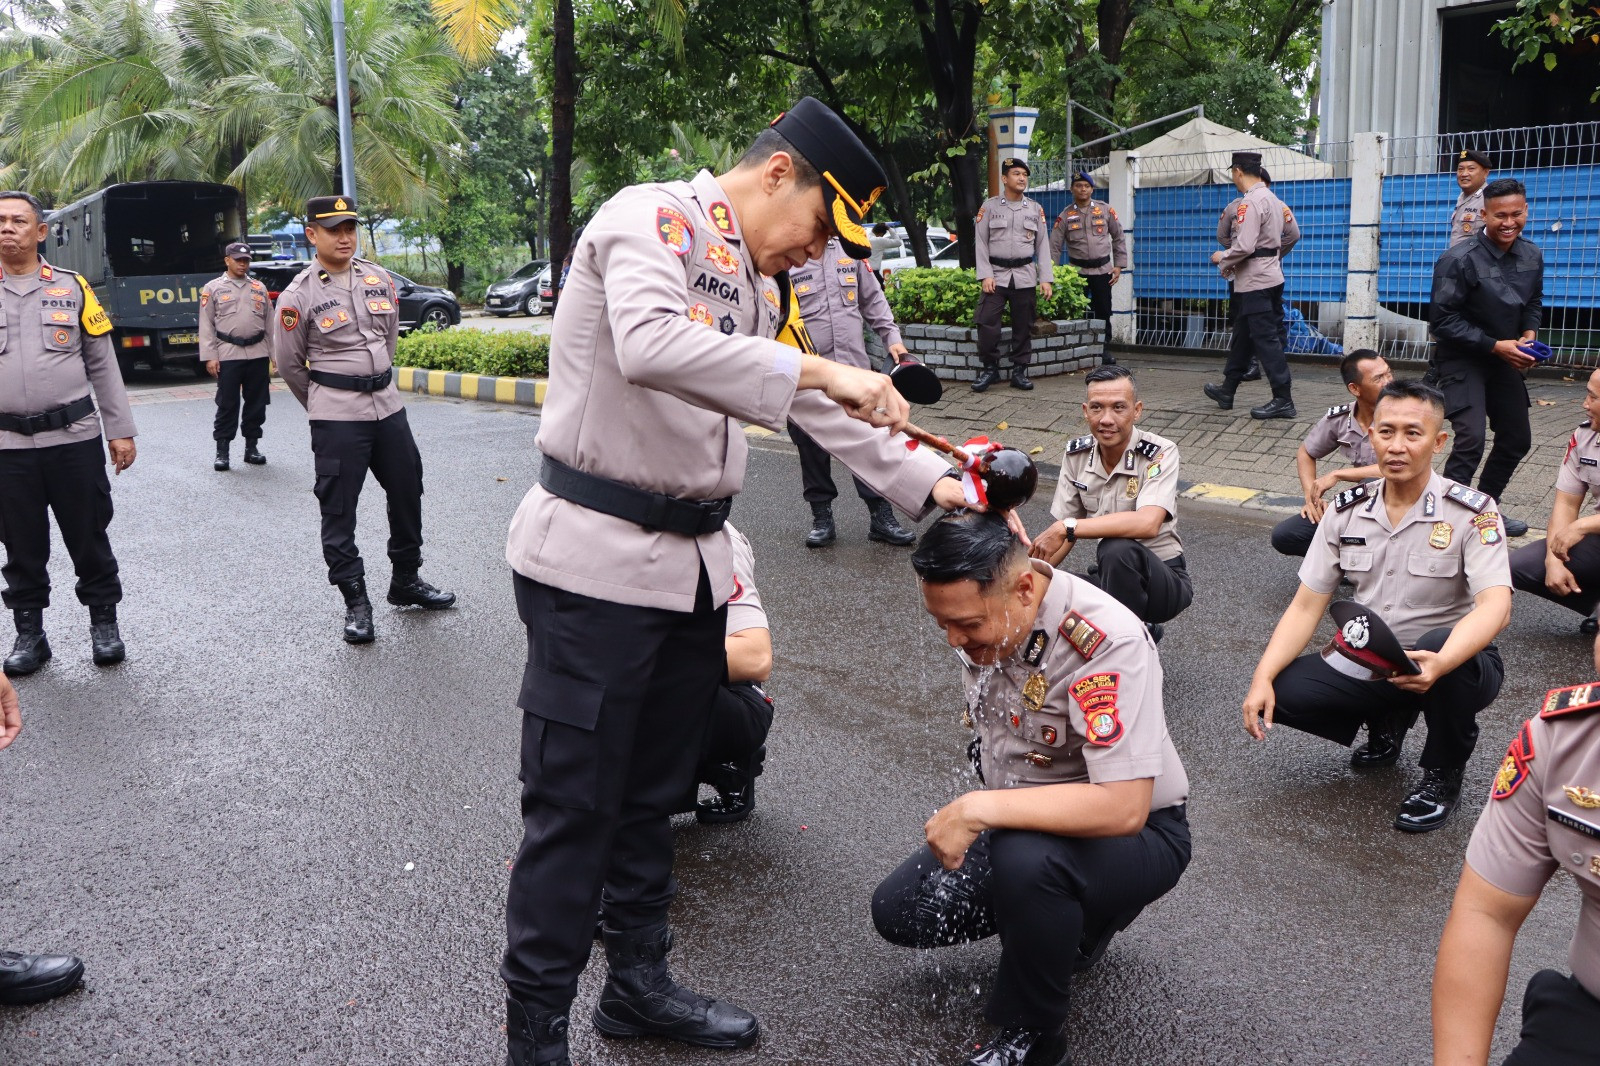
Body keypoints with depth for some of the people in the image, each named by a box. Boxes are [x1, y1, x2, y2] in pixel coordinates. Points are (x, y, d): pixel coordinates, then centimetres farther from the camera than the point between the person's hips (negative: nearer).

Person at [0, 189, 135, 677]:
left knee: (89, 536, 7)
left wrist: (120, 429, 4)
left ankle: (104, 623, 22)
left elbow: (102, 365, 7)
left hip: (74, 439, -1)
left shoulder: (73, 288, 5)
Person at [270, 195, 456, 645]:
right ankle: (355, 601, 8)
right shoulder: (298, 296, -8)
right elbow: (288, 364, 1)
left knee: (407, 491, 13)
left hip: (388, 404, 5)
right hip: (336, 419, -5)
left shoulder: (379, 279, 6)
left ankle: (406, 582, 30)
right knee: (338, 507, -2)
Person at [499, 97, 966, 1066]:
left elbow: (818, 403, 17)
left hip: (691, 563, 9)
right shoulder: (651, 219, -13)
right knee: (576, 805, -1)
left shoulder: (757, 277, 16)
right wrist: (816, 370, -32)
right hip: (595, 560, -9)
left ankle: (640, 984, 34)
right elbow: (651, 347, -34)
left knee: (656, 792, 18)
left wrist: (932, 484, 9)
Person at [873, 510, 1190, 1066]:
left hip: (1135, 834, -7)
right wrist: (963, 817, 10)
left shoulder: (1106, 641, -32)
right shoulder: (980, 609, -9)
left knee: (1026, 858, -38)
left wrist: (978, 809, -36)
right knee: (898, 910, 0)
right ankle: (1070, 922, 17)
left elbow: (1123, 807, -39)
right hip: (1022, 822, 8)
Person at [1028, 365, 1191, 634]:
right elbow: (1063, 532, 3)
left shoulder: (1160, 453, -18)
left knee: (1117, 549, -37)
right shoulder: (1076, 454, -3)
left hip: (1162, 579, -6)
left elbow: (1147, 524, -35)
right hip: (1109, 577, 6)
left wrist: (1067, 527, -35)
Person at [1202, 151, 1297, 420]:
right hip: (1271, 274, 10)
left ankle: (1283, 400, -6)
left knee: (1266, 340, -7)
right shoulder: (1272, 199, 14)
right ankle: (1227, 391, 27)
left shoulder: (1251, 201, -17)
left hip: (1255, 282, -10)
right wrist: (1232, 263, 17)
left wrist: (1222, 258, -5)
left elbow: (1244, 246, -24)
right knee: (1243, 336, 17)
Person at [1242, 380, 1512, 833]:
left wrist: (1439, 664, -50)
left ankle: (1444, 774, -9)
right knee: (1283, 691, -20)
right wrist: (1262, 677, -18)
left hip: (1457, 662, -4)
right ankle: (1388, 722, 12)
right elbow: (1307, 605, -3)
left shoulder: (1471, 512, -16)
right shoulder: (1347, 510, -3)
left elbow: (1495, 606, -29)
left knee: (1441, 645, -39)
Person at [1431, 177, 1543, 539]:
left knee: (1517, 439, 14)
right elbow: (1443, 321, -19)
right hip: (1464, 361, -7)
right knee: (1471, 441, -20)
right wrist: (1495, 345, -21)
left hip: (1505, 360, 7)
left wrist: (1529, 333, -6)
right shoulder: (1459, 260, -21)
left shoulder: (1532, 255, -1)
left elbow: (1534, 302, 15)